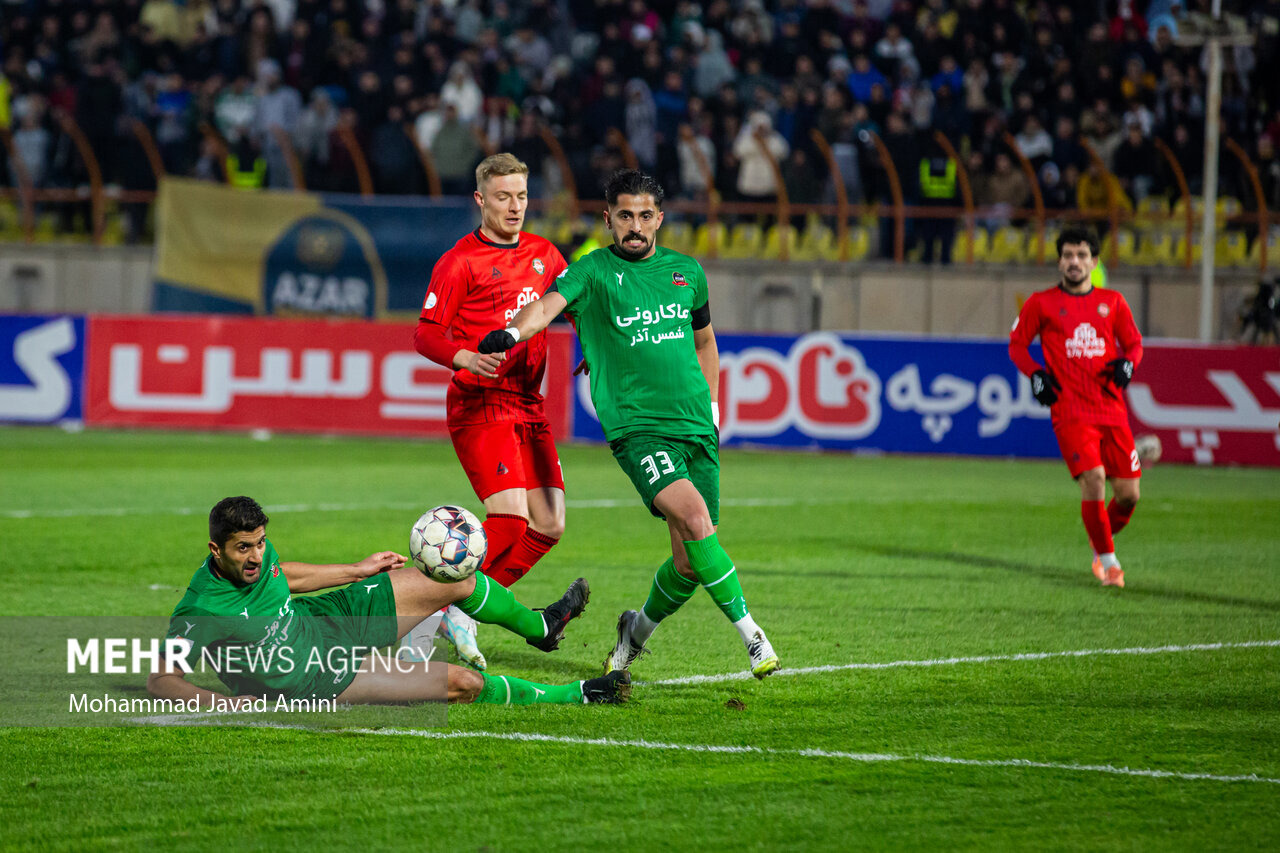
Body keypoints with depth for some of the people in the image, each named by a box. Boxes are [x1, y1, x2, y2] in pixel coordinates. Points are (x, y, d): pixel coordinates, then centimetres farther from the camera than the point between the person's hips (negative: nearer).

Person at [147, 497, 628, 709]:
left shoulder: (255, 549, -11)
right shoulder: (200, 613, -32)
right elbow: (159, 680, -29)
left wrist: (357, 570, 18)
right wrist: (217, 701, -43)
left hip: (328, 620, 8)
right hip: (317, 679, -8)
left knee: (458, 580, 9)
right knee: (464, 684, -14)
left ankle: (539, 626, 42)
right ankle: (575, 695, 8)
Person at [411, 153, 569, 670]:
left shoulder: (543, 254, 13)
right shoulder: (460, 262, -6)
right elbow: (425, 334, -9)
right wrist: (465, 356, -28)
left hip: (529, 405, 7)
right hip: (481, 405, -7)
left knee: (548, 526, 2)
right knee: (509, 518, -20)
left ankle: (462, 613, 12)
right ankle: (435, 611, -8)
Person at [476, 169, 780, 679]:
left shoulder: (686, 271, 14)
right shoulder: (592, 271, 0)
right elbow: (548, 306, -18)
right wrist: (513, 331, -39)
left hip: (696, 427, 5)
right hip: (636, 426, -5)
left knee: (690, 564, 2)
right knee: (695, 519, -27)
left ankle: (637, 630, 31)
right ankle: (749, 633, -15)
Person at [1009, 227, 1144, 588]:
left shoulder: (1112, 302, 12)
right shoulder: (1042, 303, 5)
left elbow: (1134, 343, 19)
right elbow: (1017, 343, 13)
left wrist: (1127, 363, -3)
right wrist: (1035, 374, -4)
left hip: (1112, 412, 3)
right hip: (1070, 412, -3)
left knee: (1129, 493, 0)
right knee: (1093, 480, -20)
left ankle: (1102, 541, 30)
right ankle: (1107, 559, -3)